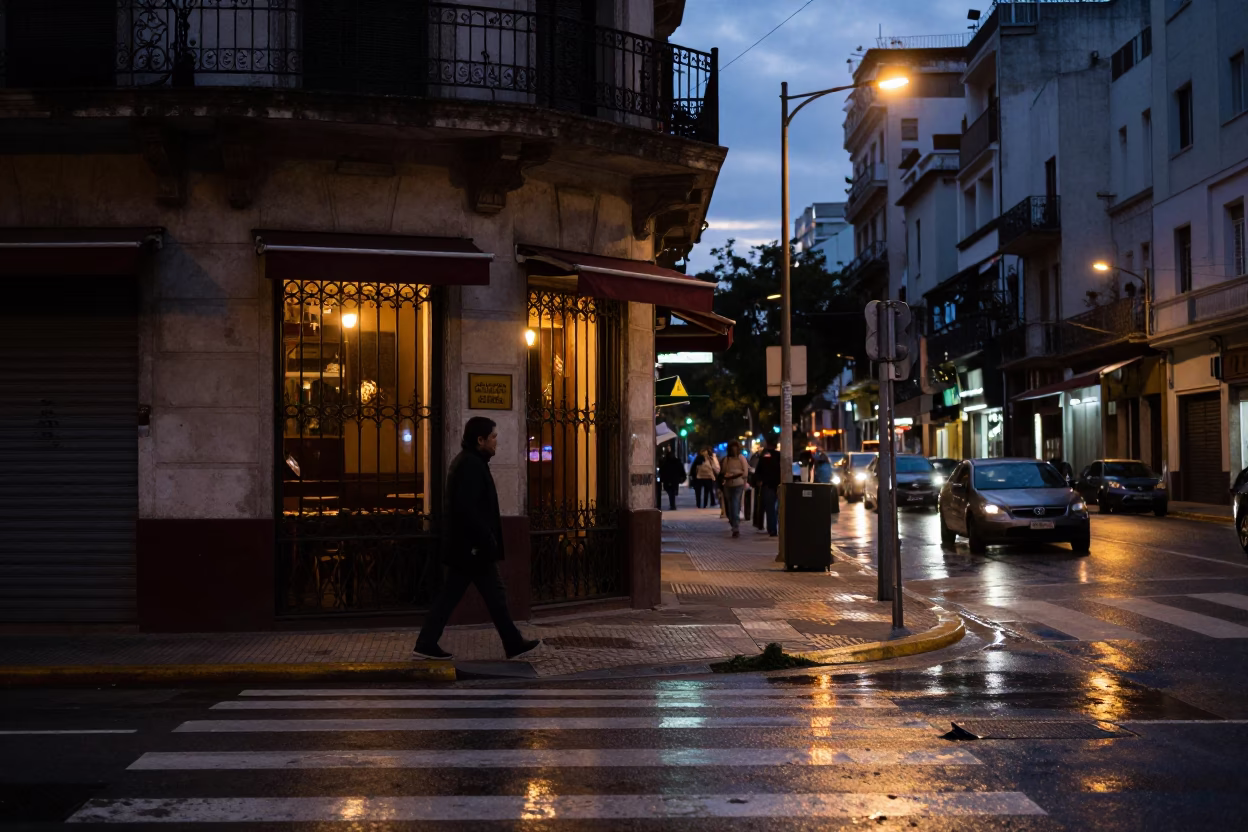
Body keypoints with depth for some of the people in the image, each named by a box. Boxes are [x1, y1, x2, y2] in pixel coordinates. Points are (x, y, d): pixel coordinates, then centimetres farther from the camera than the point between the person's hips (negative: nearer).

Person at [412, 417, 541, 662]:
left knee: (450, 595, 10)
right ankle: (514, 644, 10)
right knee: (495, 595, 0)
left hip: (463, 546, 10)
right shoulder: (472, 465, -17)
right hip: (473, 546, -10)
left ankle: (426, 644, 9)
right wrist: (487, 541, -22)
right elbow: (468, 508, -25)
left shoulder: (464, 462, 16)